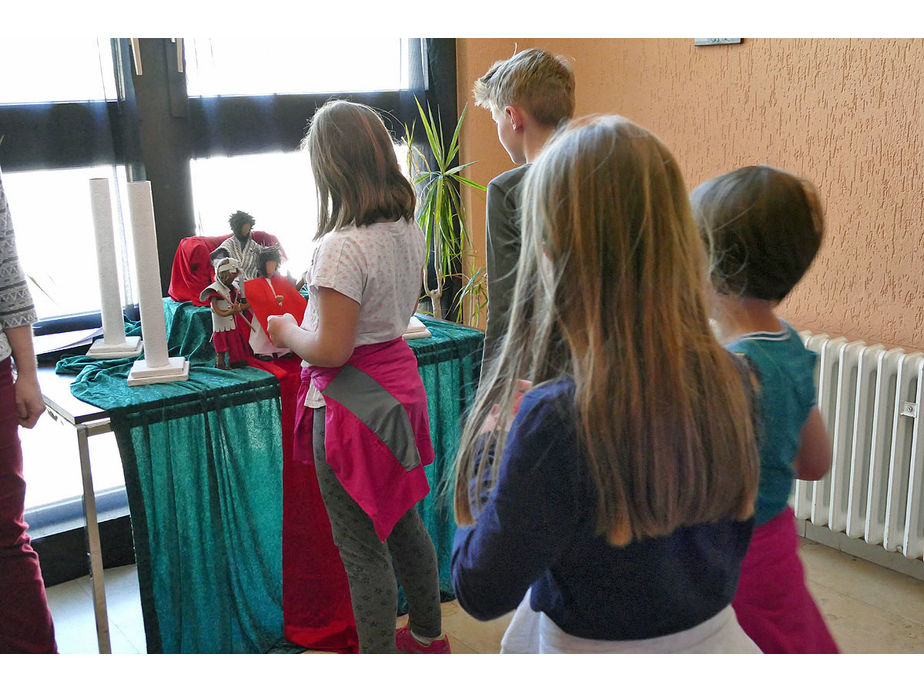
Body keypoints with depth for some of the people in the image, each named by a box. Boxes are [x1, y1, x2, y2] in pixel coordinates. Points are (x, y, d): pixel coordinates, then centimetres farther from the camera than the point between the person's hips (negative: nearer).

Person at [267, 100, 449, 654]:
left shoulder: (342, 246, -24)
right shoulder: (409, 229, 2)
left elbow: (331, 350, -24)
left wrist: (287, 331, -4)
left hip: (352, 402, -9)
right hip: (398, 383, 9)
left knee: (362, 548, 6)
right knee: (405, 524, 24)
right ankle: (427, 635, 41)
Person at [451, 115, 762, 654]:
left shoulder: (558, 418, -31)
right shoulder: (731, 381, -12)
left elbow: (482, 592, -18)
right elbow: (735, 544, 4)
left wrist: (489, 444, -10)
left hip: (594, 645, -5)